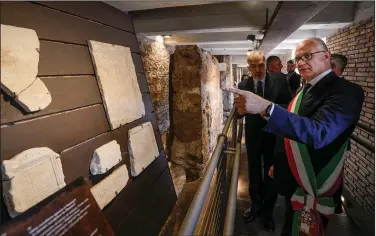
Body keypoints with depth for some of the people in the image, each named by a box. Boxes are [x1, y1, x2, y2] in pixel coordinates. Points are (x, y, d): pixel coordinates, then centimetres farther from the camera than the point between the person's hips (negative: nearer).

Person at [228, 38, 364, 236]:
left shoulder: (346, 91, -21)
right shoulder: (304, 90, 5)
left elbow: (319, 132, -39)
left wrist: (266, 108, -50)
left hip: (316, 186, -7)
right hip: (293, 179, 7)